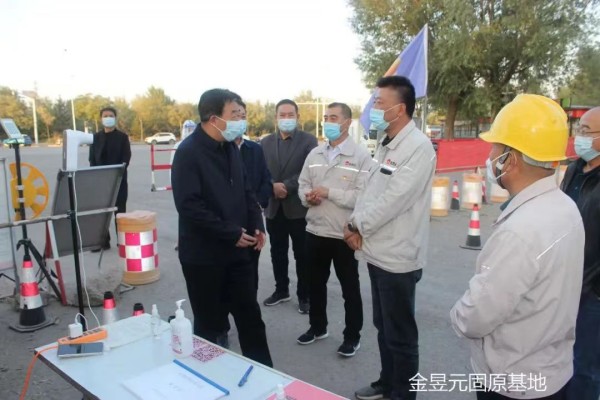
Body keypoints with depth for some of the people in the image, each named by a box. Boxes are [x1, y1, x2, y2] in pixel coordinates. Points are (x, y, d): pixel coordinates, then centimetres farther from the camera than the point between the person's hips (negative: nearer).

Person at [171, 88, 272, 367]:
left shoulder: (230, 148, 7)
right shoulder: (188, 152, -16)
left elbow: (246, 191, 14)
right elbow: (189, 206, -23)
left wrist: (257, 225, -1)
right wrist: (231, 233, -21)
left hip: (237, 250, 7)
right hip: (203, 254, -6)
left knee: (250, 316, 13)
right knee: (208, 323, 10)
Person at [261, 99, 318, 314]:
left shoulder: (309, 140, -3)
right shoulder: (265, 142, 8)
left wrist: (286, 186, -19)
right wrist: (272, 187, -15)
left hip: (298, 207, -4)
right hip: (273, 207, 4)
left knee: (302, 255, 6)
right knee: (277, 253, 15)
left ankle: (304, 295, 20)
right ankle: (281, 290, 32)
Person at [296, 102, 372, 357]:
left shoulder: (361, 156, -10)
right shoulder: (314, 154, 9)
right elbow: (302, 184, 11)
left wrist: (329, 192, -19)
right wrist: (308, 196, -11)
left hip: (345, 234, -5)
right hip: (315, 231, 6)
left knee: (350, 288, 10)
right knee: (316, 283, 19)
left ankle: (352, 336, 27)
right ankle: (318, 327, 39)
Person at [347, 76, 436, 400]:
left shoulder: (418, 147, -17)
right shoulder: (386, 145, 12)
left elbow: (393, 200, -22)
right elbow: (369, 190, 13)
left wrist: (357, 226, -10)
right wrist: (355, 224, -3)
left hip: (397, 257, -9)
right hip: (378, 251, 9)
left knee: (400, 335, 7)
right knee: (383, 327, 22)